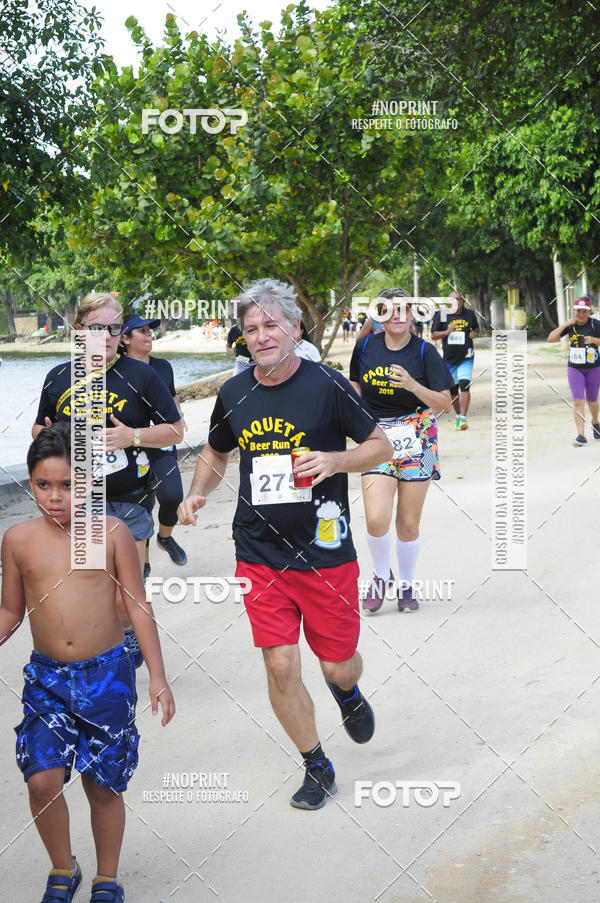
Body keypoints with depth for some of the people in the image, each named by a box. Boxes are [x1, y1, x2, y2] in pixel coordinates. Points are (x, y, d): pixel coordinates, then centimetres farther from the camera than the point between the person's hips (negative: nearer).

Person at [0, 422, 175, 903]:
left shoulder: (111, 532, -6)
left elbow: (139, 607, -1)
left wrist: (158, 677, -3)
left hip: (107, 674, -1)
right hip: (47, 677, 1)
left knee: (103, 785, 8)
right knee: (43, 779, -12)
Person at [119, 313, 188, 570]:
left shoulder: (163, 366, 8)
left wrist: (179, 415, 8)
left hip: (162, 449, 3)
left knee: (172, 496, -18)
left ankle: (165, 536, 14)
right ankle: (143, 563, 20)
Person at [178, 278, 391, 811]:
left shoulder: (326, 385, -8)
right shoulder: (234, 394, 4)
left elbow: (380, 445, 1)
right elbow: (216, 452, 22)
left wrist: (334, 460, -18)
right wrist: (197, 493, 3)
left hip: (325, 552, -2)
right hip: (260, 556, 2)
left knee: (338, 665, 7)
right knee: (281, 666, -2)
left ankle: (347, 691, 47)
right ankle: (317, 768, 20)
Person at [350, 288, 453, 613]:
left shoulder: (424, 352, -4)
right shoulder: (365, 346, 3)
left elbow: (445, 403, -7)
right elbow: (356, 386, 20)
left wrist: (412, 385, -21)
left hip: (416, 438, -1)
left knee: (408, 524, 3)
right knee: (376, 519, -14)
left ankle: (406, 585, 25)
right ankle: (381, 576, 14)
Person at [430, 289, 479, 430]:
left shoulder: (470, 314, 4)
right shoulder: (441, 315, -1)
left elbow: (476, 328, 22)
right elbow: (433, 335, -1)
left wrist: (475, 333, -2)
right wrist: (447, 332, -18)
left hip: (466, 358, -1)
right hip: (449, 359, 1)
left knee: (464, 385, -19)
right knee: (452, 390, 10)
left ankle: (463, 418, -18)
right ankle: (458, 416, 30)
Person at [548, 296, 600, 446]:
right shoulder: (570, 325, -2)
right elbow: (551, 338, -8)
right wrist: (565, 324, -16)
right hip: (574, 368, 1)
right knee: (578, 401, -11)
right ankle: (581, 436, -12)